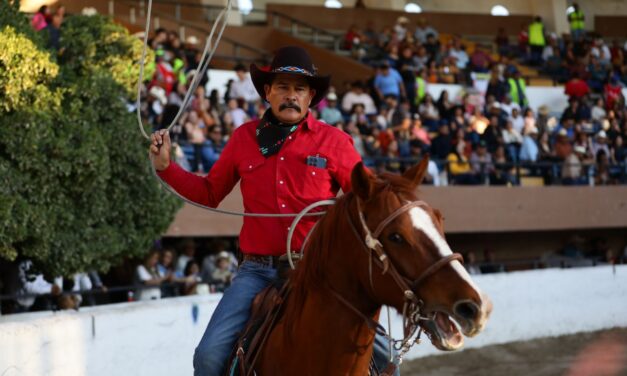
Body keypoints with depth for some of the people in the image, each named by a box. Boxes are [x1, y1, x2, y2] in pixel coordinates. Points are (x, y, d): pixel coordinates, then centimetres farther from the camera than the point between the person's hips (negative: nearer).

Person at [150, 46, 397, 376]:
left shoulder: (334, 142, 4)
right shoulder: (244, 138, 10)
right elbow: (209, 193, 20)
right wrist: (165, 167, 10)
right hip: (258, 270, 1)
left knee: (375, 347, -16)